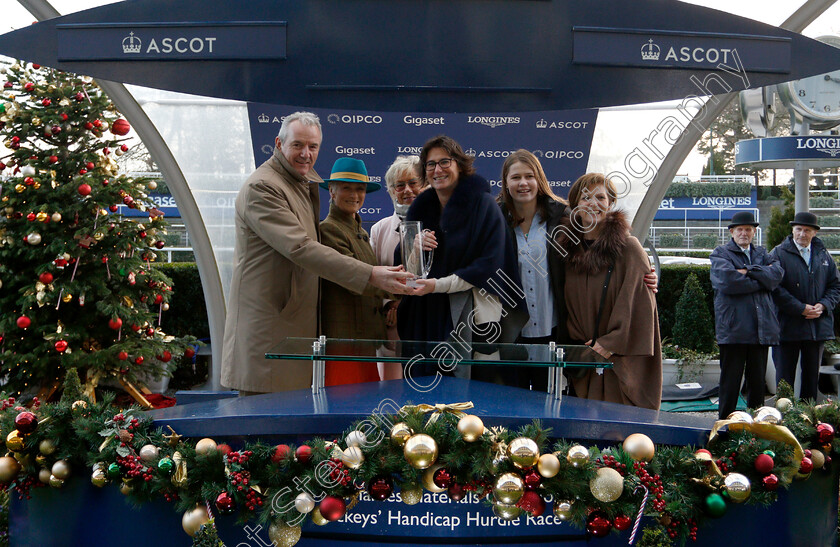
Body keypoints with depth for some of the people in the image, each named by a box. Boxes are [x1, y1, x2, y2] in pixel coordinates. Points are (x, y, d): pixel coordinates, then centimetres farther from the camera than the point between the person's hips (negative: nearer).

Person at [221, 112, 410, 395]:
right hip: (266, 326, -9)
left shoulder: (306, 185, 18)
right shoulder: (261, 187, -15)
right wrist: (371, 274, -28)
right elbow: (300, 248, -25)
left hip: (298, 322, 9)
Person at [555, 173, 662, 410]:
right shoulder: (568, 249, 8)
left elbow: (638, 302, -10)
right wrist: (578, 344, -1)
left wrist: (612, 342, -14)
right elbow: (568, 304, 11)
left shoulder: (629, 248, -5)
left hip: (622, 360, -3)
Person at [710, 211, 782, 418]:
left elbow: (777, 274, -1)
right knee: (730, 380, 0)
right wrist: (761, 280, -6)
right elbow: (728, 280, -14)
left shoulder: (763, 254, 19)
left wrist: (749, 271, -11)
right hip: (733, 329, -4)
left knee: (758, 380, 10)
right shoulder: (720, 254, 4)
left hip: (761, 329, 4)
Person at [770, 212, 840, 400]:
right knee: (785, 375, 1)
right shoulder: (779, 254, -3)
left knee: (812, 375, 11)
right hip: (789, 326, -4)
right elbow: (775, 287, -11)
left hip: (818, 326, 4)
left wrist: (823, 305, -5)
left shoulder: (823, 255, 12)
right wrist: (801, 309, -15)